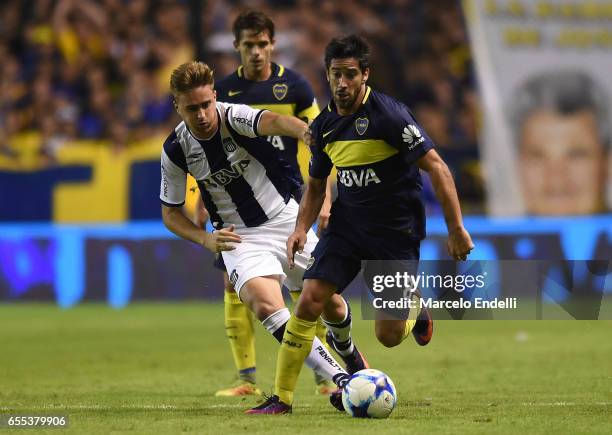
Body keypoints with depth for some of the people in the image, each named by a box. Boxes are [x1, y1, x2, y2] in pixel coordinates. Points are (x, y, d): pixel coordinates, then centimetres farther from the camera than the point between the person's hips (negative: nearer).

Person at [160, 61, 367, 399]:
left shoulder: (233, 116, -17)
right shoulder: (176, 150, -8)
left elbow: (272, 121, -41)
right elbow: (171, 213, 4)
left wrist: (304, 130, -63)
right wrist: (207, 240, -14)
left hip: (285, 218, 0)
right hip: (239, 237, 0)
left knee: (332, 305, 6)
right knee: (265, 304, -29)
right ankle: (338, 377, -32)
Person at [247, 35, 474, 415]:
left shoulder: (388, 115, -18)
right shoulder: (324, 126, 2)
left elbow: (436, 167, -18)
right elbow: (316, 183, 17)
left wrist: (456, 229, -20)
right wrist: (302, 227, 1)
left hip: (397, 230, -5)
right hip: (347, 223, 5)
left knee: (388, 335, -3)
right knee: (309, 302, -13)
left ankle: (416, 311, 35)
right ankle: (282, 397, -5)